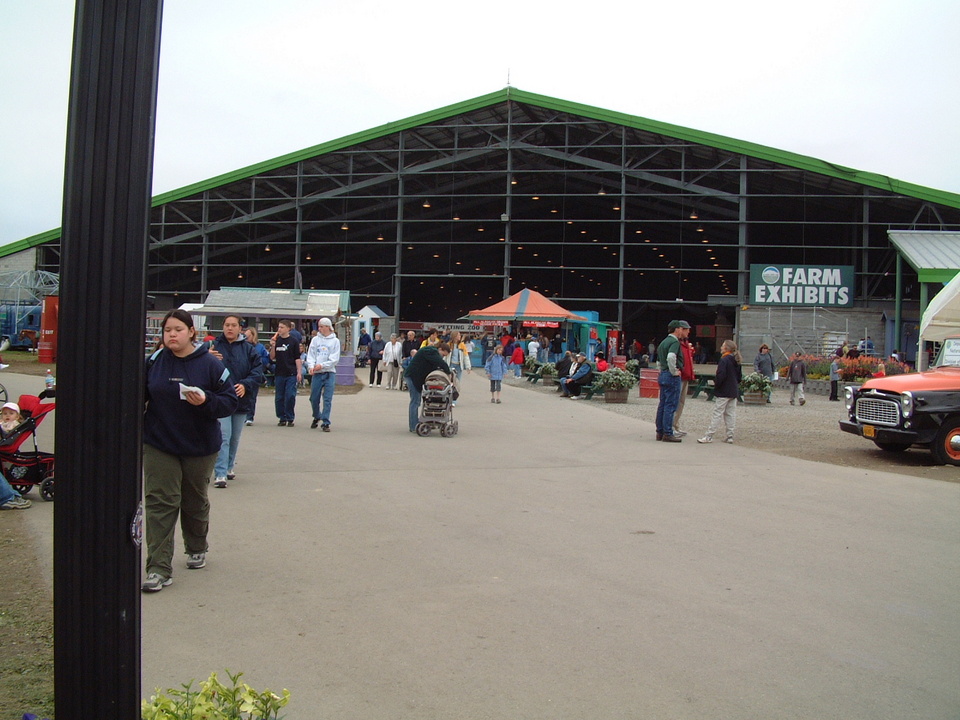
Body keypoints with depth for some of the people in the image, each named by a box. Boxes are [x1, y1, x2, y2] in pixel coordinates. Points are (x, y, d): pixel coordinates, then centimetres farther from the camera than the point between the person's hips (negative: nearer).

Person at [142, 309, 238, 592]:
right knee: (159, 504, -5)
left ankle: (197, 549, 40)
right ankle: (159, 568, -2)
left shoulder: (211, 364, -9)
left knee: (195, 502, 17)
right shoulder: (154, 361, -4)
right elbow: (140, 394, 7)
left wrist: (206, 401, -26)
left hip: (200, 446, -1)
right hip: (159, 446, 1)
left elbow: (230, 402, -9)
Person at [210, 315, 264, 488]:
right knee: (223, 437, -10)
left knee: (235, 438, 16)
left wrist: (245, 385, -16)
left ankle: (229, 467, 33)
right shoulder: (214, 346, -1)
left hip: (242, 401, 3)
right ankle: (220, 474, -9)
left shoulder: (248, 349, 3)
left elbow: (258, 371, -1)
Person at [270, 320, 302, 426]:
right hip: (279, 373, 4)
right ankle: (282, 418, 17)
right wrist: (272, 346, -8)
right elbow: (272, 358, 7)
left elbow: (297, 358, -1)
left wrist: (299, 372, -6)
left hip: (291, 374, -4)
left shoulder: (293, 342, -1)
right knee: (279, 397, 7)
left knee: (290, 396, -7)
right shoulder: (276, 341, 8)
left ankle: (290, 418, 4)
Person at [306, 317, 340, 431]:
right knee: (314, 398, 8)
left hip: (329, 373, -2)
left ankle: (325, 423, 0)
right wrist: (311, 366, -14)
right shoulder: (315, 340, 8)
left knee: (327, 399, -5)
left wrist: (322, 365, -14)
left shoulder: (335, 341, 2)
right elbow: (310, 355, 4)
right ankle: (317, 417, 32)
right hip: (316, 374, 2)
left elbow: (334, 359, -4)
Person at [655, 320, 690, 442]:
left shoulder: (664, 342, 17)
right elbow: (671, 357, -31)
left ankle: (660, 432, 15)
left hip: (662, 376, 9)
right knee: (670, 405, -6)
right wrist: (674, 371, -20)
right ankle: (668, 433, -4)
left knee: (662, 405, 11)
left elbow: (658, 362, 24)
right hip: (672, 377, -9)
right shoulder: (675, 341, -12)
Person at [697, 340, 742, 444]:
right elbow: (739, 377, 16)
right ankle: (730, 436, 11)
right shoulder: (736, 361, 11)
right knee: (731, 414, 10)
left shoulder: (724, 360, -15)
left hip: (724, 392, -8)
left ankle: (709, 436, -5)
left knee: (717, 413, -6)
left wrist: (716, 384, -7)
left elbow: (721, 376, -22)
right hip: (734, 392, 8)